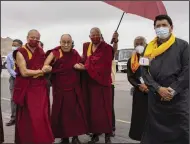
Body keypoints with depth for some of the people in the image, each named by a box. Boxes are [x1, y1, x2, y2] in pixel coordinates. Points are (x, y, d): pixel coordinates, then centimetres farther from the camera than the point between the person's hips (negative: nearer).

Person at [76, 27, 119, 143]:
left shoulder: (106, 47, -9)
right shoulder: (86, 46, 11)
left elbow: (105, 66, -17)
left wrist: (86, 67, -15)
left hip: (102, 82, -5)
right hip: (90, 82, 5)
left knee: (104, 108, 0)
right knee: (92, 108, 7)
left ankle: (107, 135, 10)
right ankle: (95, 134, 18)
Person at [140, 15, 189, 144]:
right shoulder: (149, 49, 8)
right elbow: (145, 71, 2)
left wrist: (173, 90, -12)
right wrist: (159, 89, -11)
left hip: (179, 97, -2)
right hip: (155, 97, 3)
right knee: (154, 132, 10)